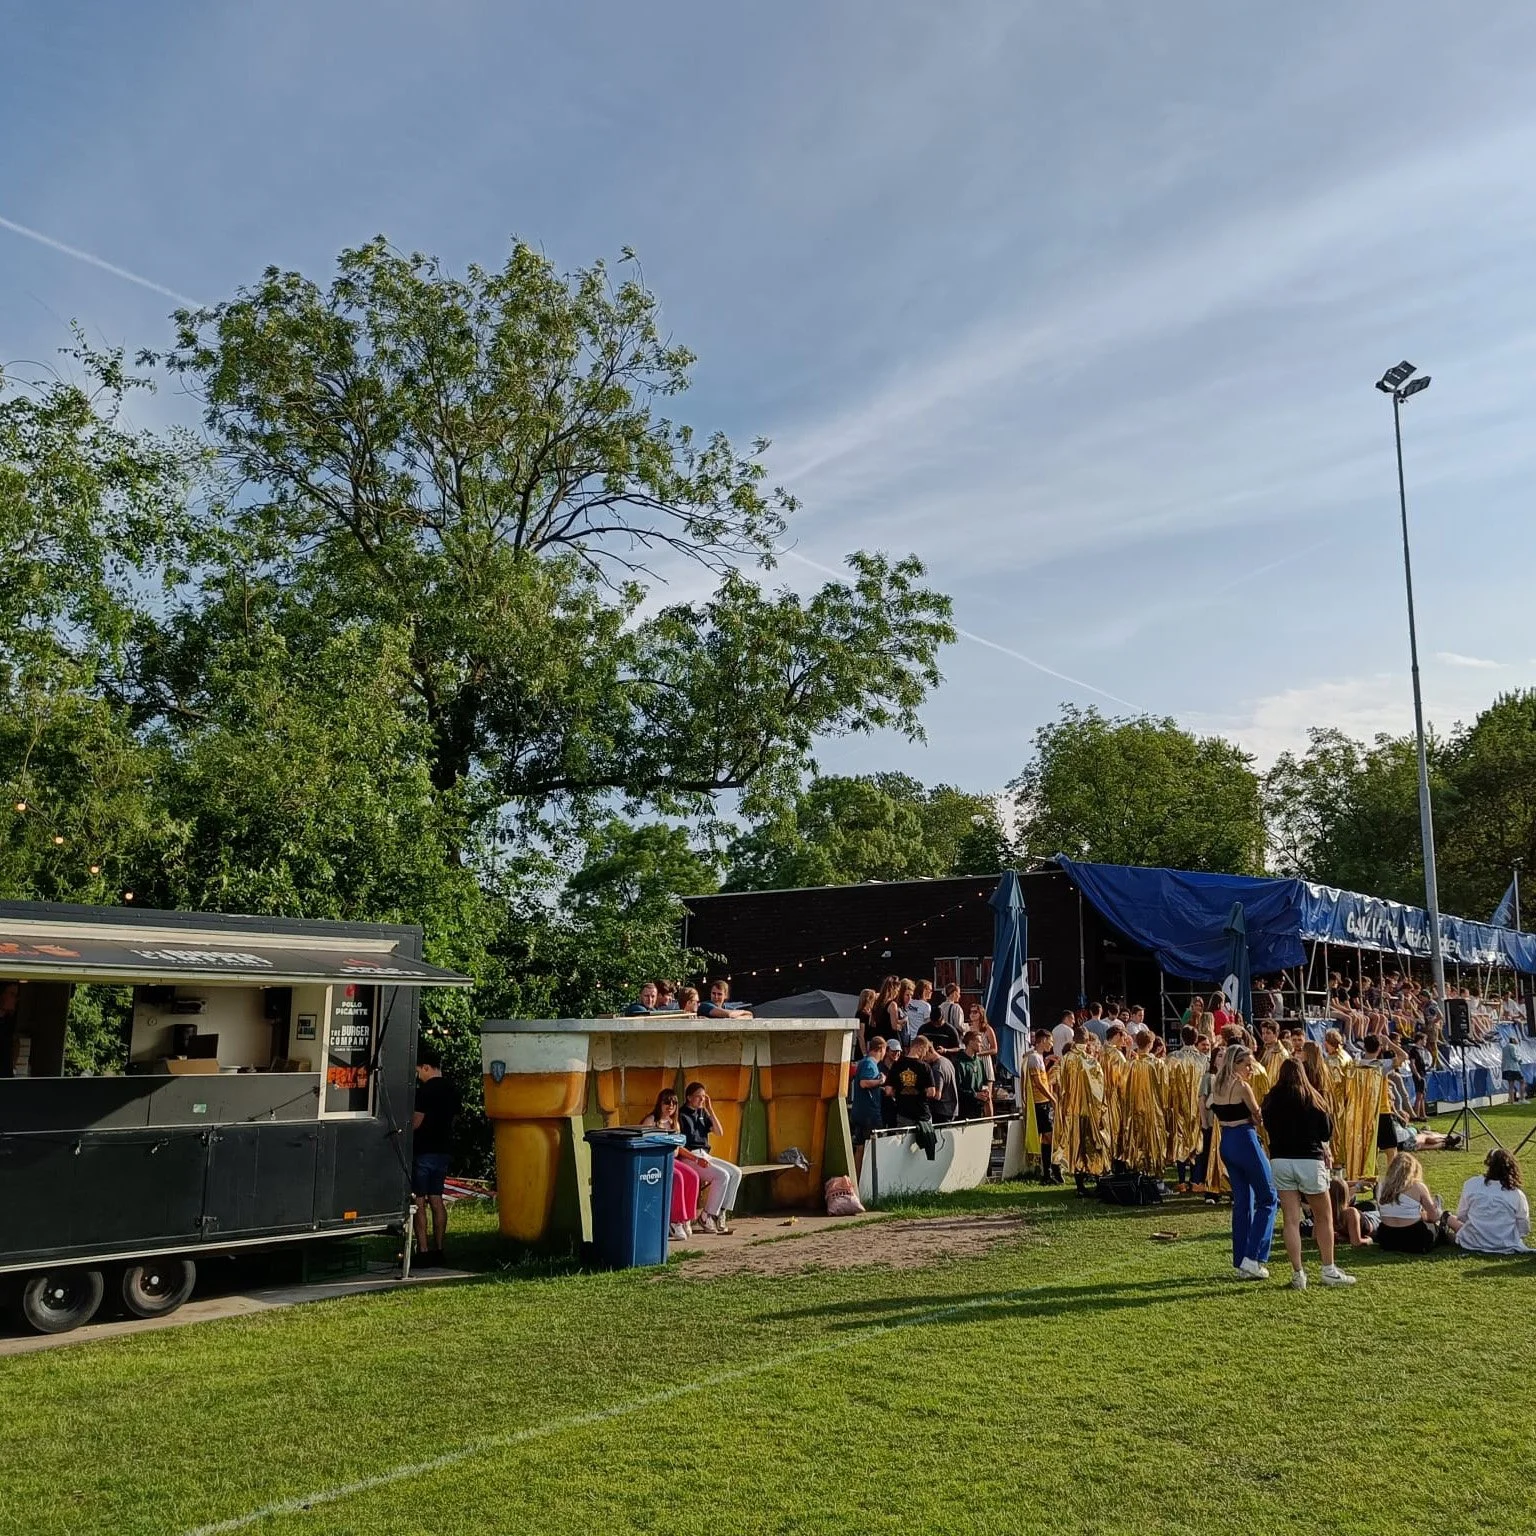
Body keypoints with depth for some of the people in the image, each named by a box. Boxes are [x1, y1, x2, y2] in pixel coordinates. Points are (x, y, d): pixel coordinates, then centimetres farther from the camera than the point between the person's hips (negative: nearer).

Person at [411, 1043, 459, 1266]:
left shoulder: (425, 1091, -16)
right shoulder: (451, 1090, 10)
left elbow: (416, 1122, -16)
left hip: (424, 1151, -8)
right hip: (444, 1149, 8)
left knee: (419, 1202, -3)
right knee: (436, 1200, 13)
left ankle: (422, 1251, -5)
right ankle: (438, 1250, 15)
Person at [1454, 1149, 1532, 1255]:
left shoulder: (1471, 1184, -3)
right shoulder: (1517, 1194, -5)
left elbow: (1461, 1216, 6)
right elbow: (1524, 1231, 1)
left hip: (1473, 1243, 0)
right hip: (1506, 1246, 0)